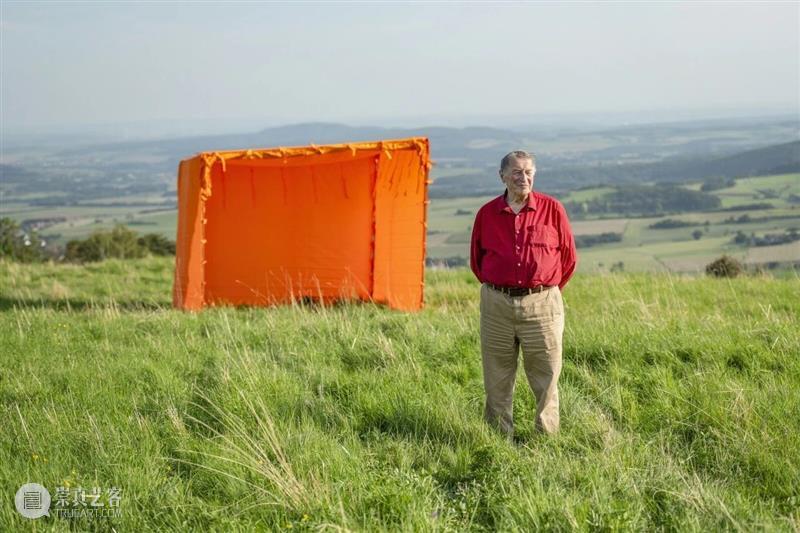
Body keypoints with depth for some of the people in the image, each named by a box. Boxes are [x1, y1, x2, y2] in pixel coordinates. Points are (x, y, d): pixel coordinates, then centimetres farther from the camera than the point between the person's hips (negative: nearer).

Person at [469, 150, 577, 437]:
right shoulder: (487, 213, 6)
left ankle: (547, 437, 12)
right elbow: (476, 258, 18)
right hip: (496, 305, 2)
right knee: (497, 380, 6)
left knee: (545, 377, 2)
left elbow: (568, 256, 10)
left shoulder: (552, 209, 2)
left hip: (541, 304, -1)